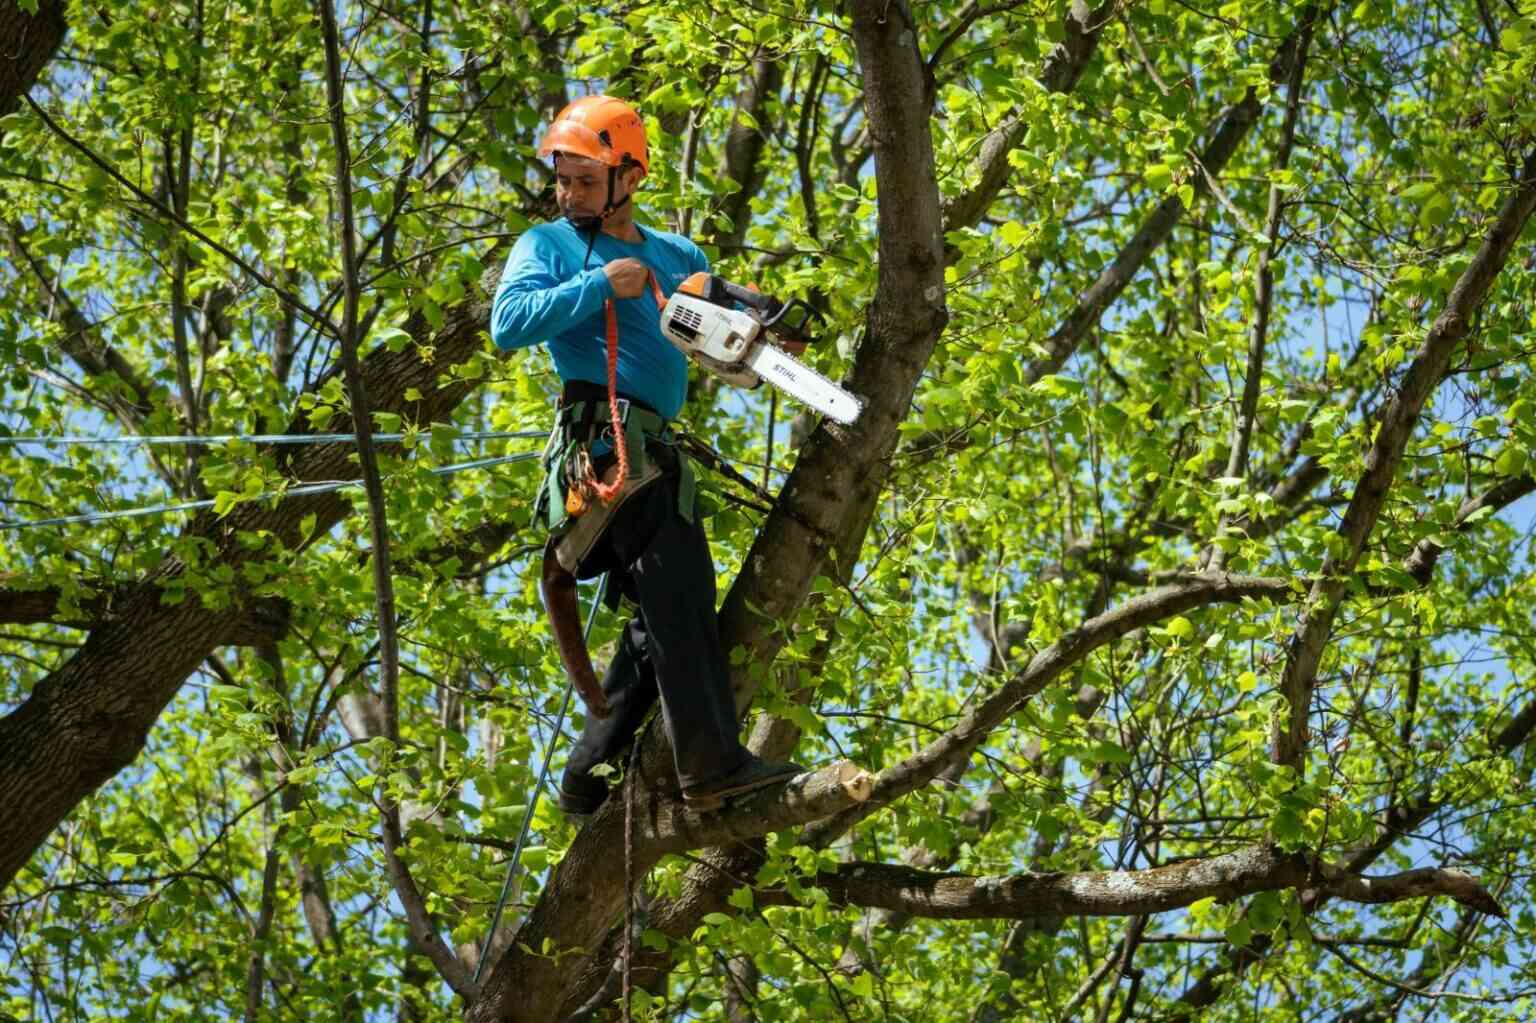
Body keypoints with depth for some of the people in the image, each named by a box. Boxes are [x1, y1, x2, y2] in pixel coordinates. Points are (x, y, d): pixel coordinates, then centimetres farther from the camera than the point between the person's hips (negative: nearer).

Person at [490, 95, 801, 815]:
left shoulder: (677, 256, 24)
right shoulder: (548, 246, 9)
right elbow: (507, 324, -8)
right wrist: (598, 285, -12)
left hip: (655, 450, 8)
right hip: (604, 437, -8)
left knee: (666, 614, 7)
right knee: (679, 591, -19)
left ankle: (589, 778, 11)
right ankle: (711, 764, -26)